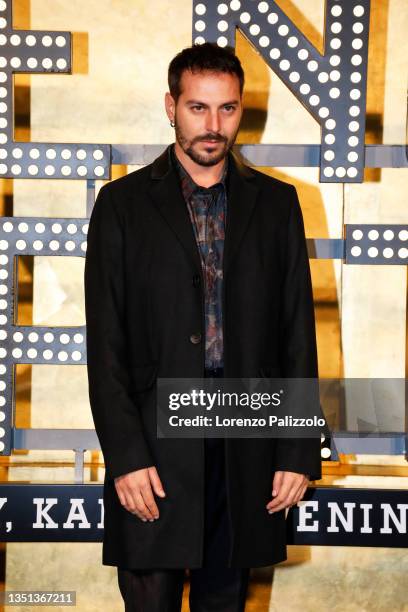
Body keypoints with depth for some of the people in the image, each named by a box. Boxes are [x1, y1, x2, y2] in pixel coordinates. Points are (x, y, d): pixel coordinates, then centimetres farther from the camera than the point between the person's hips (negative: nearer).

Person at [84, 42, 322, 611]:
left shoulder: (276, 202, 7)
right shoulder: (123, 203, 1)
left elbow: (298, 334, 6)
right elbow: (106, 344, -2)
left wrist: (299, 452, 1)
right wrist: (126, 457, -10)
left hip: (248, 451, 2)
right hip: (154, 446, -2)